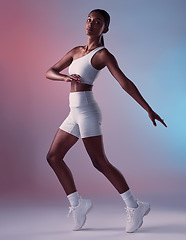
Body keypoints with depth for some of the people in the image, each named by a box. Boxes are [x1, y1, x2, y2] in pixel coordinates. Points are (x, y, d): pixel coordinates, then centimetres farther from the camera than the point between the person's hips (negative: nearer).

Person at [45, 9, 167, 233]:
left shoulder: (103, 54, -4)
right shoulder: (76, 51, 18)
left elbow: (125, 83, -10)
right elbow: (49, 72, 14)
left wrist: (149, 109, -15)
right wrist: (65, 77, -9)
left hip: (87, 110, -8)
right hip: (75, 113, 8)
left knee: (100, 162, -9)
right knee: (53, 157, 8)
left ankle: (134, 206, 2)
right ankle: (76, 204, 15)